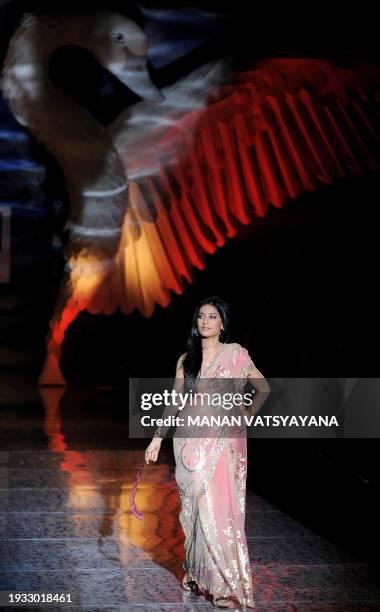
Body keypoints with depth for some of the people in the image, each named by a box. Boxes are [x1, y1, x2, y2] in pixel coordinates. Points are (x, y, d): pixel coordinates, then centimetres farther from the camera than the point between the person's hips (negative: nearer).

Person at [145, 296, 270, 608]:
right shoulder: (186, 360, 11)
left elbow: (263, 389, 11)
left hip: (223, 443, -3)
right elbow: (174, 402, 12)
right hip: (191, 443, 3)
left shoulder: (236, 355, 2)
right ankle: (197, 574, 17)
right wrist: (157, 438, 7)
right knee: (194, 510, 6)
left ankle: (229, 584, -2)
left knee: (220, 511, -8)